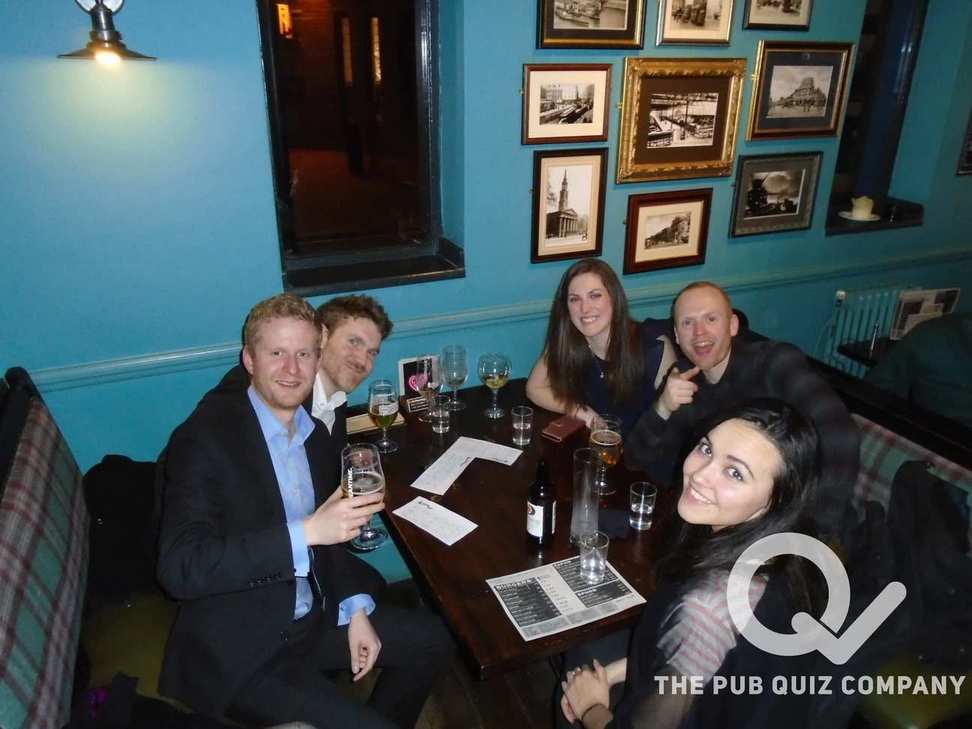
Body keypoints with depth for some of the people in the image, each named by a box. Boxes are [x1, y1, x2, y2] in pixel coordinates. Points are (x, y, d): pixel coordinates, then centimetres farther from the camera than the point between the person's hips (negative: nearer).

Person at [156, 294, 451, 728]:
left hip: (313, 618, 7)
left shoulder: (315, 435, 4)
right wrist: (306, 532, -34)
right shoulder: (205, 438, -19)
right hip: (239, 652, -7)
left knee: (429, 639, 13)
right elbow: (179, 569, -29)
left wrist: (355, 609, -1)